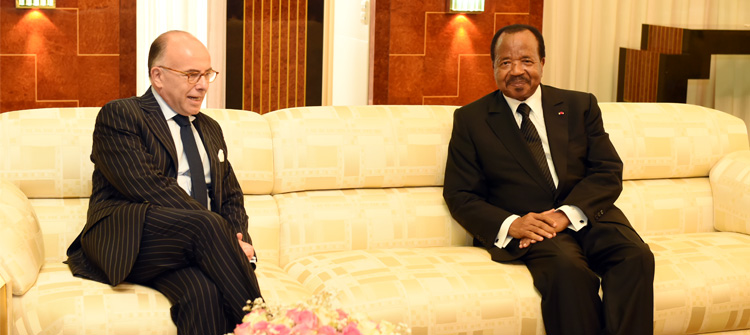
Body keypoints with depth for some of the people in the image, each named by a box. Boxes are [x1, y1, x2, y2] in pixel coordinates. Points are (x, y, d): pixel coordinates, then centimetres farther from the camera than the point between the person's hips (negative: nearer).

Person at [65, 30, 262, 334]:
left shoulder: (210, 129, 27)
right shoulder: (119, 115, 2)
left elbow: (231, 197, 26)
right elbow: (148, 187, -12)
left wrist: (236, 242, 1)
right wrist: (220, 235, -16)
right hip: (126, 242, -4)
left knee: (203, 290, -33)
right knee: (206, 225, -34)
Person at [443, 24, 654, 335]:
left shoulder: (580, 106, 15)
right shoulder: (470, 119, 10)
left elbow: (609, 172, 6)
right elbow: (460, 195, 5)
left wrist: (568, 214, -13)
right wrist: (510, 224, -14)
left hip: (586, 216, 3)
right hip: (526, 226, -3)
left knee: (637, 257, -28)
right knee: (568, 268, -35)